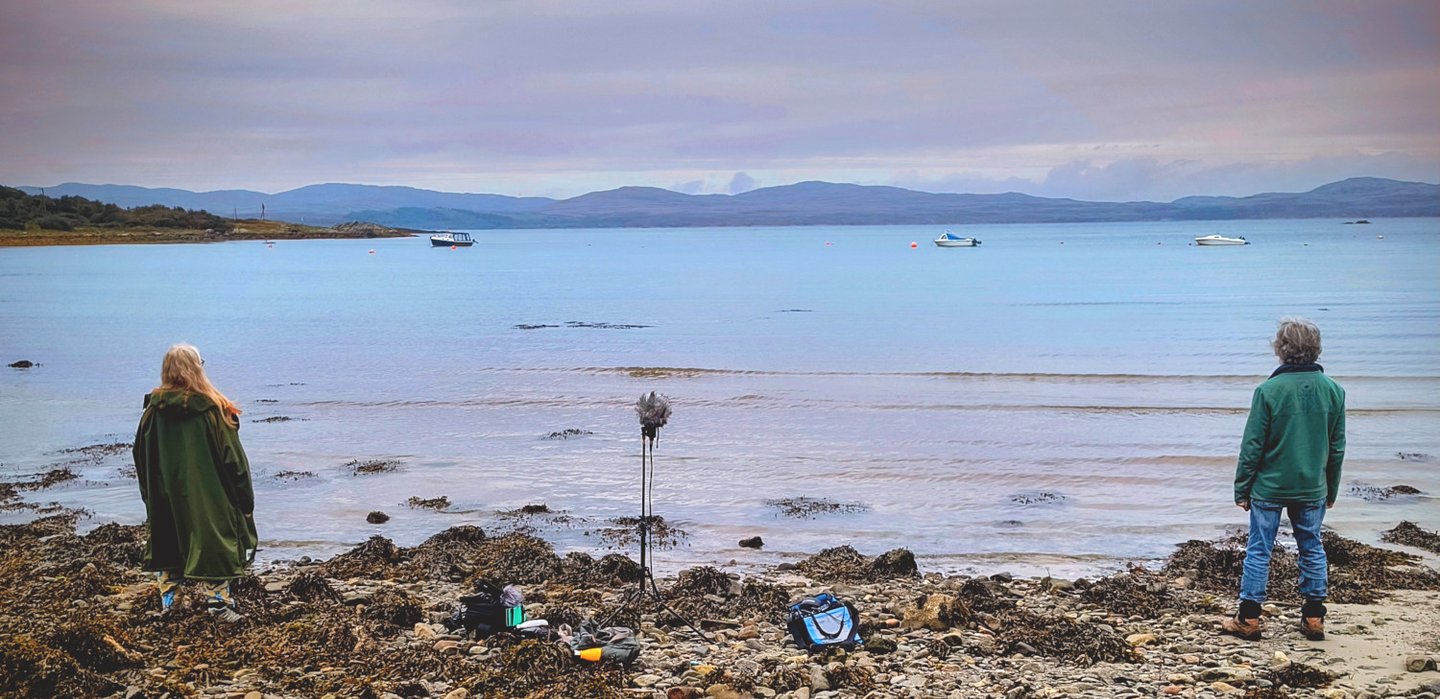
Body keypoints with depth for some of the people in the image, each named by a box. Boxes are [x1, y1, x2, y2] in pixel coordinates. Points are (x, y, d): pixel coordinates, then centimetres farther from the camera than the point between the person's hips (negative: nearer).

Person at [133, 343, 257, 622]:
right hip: (208, 499, -4)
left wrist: (151, 499, 18)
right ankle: (219, 603, 7)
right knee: (212, 545, 6)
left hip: (166, 499, 4)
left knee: (167, 544, 17)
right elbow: (233, 458, -11)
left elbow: (141, 459, 7)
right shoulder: (213, 409, -14)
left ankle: (166, 603, 23)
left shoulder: (153, 411, -2)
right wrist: (245, 502, -2)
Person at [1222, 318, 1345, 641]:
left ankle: (1248, 619, 10)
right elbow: (1337, 448, 6)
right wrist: (1331, 490, 16)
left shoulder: (1269, 390, -14)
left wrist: (1242, 489, -1)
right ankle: (1314, 618, 20)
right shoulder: (1333, 390, -2)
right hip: (1313, 489, 3)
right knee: (1312, 549, 15)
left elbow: (1252, 446, -11)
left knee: (1259, 551, 5)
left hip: (1270, 485, -3)